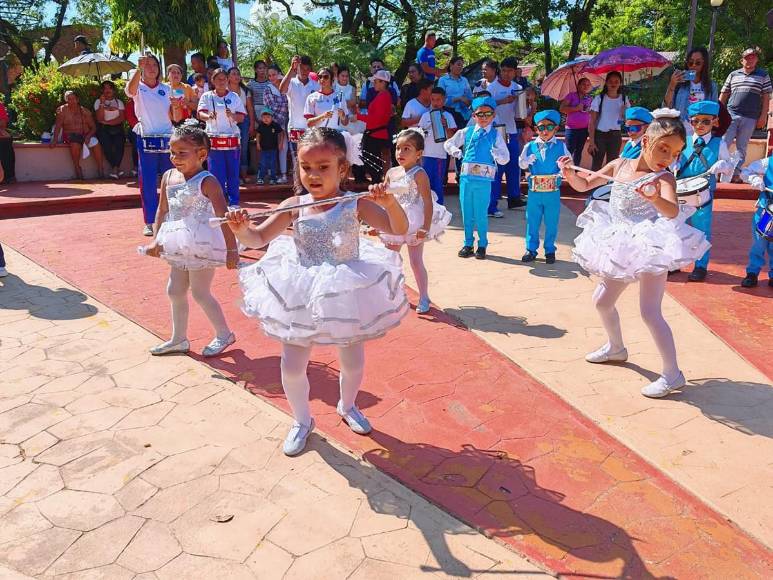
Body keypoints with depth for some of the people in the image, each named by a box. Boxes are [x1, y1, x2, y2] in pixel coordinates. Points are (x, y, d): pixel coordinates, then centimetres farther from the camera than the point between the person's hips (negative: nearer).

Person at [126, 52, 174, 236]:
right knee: (147, 184, -1)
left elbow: (175, 117, 10)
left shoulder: (166, 89, 11)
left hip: (167, 139, 3)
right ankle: (149, 222, 6)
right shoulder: (138, 88, 1)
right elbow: (130, 90, -25)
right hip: (146, 140, -3)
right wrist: (139, 68, -38)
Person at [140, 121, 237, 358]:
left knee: (200, 293, -1)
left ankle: (224, 334, 19)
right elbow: (163, 210, 12)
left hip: (203, 245, -8)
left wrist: (232, 250, -24)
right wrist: (156, 240, 8)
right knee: (175, 290, 14)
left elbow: (223, 217, -20)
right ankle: (179, 339, 30)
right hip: (181, 246, 8)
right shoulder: (168, 177, 4)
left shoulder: (207, 181, -17)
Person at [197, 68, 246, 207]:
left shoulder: (234, 97, 10)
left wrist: (232, 115, -16)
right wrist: (208, 116, -31)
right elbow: (200, 113, -9)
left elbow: (241, 117, 6)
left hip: (233, 141, 2)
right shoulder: (207, 96, 5)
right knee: (216, 176, -3)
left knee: (233, 176, 6)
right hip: (214, 141, -2)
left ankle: (234, 204, 14)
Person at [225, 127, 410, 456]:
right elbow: (259, 238, -3)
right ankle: (302, 420, 32)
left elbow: (399, 230, -19)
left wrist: (390, 203, -38)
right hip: (300, 296, 1)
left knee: (353, 361, 16)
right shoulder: (294, 206, -9)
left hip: (346, 293, 0)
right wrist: (241, 229, -25)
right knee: (292, 366, 4)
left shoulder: (356, 205, -14)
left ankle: (347, 407, 49)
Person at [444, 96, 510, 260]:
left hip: (484, 180, -3)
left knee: (481, 213, 2)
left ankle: (482, 245, 16)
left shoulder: (495, 135, 2)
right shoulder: (467, 132, 8)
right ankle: (468, 243, 23)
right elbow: (448, 144, 19)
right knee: (466, 212, 10)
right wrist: (457, 152, 1)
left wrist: (495, 151, -18)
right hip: (466, 177, 3)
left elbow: (505, 159, 0)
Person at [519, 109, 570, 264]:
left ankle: (550, 250, 21)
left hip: (553, 192, -1)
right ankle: (531, 249, 21)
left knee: (551, 222, 7)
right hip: (534, 192, 1)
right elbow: (522, 164, 4)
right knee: (532, 221, 9)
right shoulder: (530, 146, 3)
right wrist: (526, 162, -18)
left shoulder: (561, 146, 1)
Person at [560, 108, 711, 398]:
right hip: (623, 249, 7)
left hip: (650, 250, -7)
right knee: (601, 301, 18)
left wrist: (656, 198, -55)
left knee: (650, 312, -12)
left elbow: (672, 211, -34)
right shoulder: (620, 165, 1)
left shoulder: (663, 177, -16)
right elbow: (585, 185, 11)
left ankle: (672, 374, 0)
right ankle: (616, 347, 42)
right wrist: (570, 173, -9)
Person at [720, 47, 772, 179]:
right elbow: (723, 95, 14)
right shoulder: (733, 75, 11)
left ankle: (736, 173, 9)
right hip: (730, 115, 0)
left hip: (750, 118, 0)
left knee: (742, 147, 5)